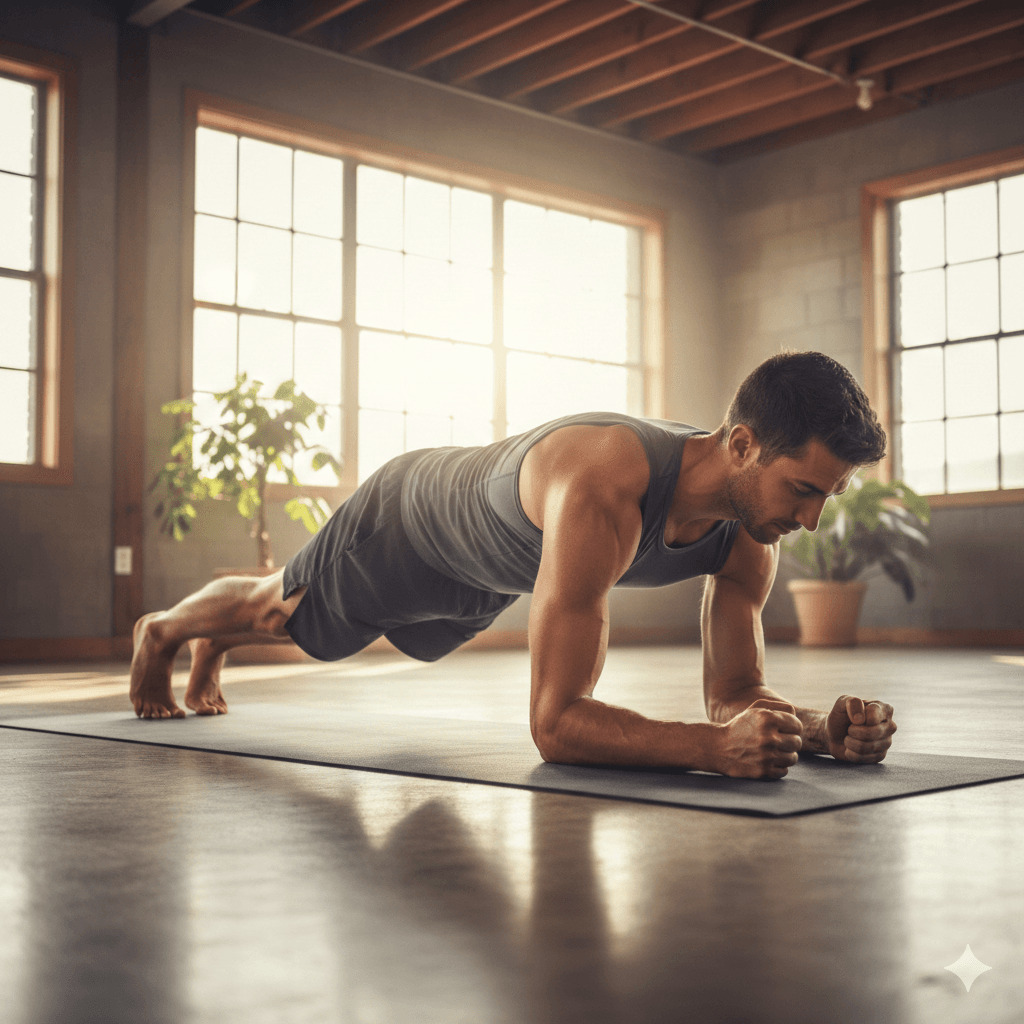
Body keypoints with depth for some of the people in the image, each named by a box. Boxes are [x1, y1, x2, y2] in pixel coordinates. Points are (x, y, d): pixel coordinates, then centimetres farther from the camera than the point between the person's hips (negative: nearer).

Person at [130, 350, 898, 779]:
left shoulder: (749, 531, -28)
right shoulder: (603, 488, -51)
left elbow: (734, 694, -19)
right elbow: (556, 723, -52)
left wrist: (823, 727, -39)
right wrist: (714, 747, -64)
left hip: (486, 580, 7)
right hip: (409, 523, -7)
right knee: (282, 614, 25)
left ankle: (214, 650, 68)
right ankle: (163, 631, 61)